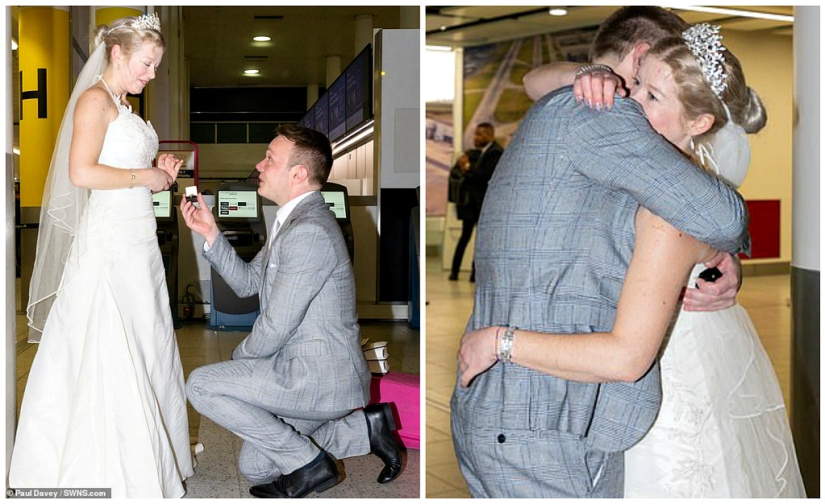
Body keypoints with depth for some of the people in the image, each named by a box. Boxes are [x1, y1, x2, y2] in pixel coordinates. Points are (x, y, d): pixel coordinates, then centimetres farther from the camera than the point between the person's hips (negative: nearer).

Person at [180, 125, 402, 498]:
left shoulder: (308, 231, -22)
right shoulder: (294, 220, 12)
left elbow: (276, 326, -22)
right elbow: (247, 282, 17)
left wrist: (237, 362, -3)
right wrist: (210, 233, 5)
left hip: (317, 379, -10)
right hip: (315, 372, 10)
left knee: (201, 385, -13)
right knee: (255, 468, 15)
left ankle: (307, 463, -5)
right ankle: (364, 429, 15)